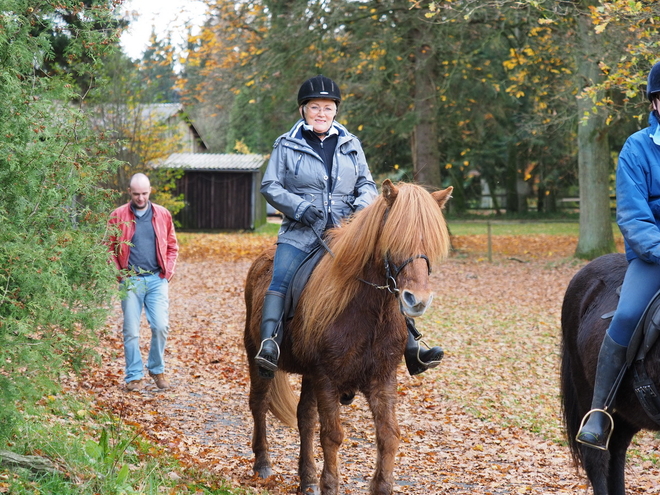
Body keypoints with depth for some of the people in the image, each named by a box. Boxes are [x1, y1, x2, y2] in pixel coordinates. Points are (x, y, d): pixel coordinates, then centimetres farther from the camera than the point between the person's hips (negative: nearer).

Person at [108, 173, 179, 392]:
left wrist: (168, 272, 2)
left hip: (157, 280, 1)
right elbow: (109, 249, 5)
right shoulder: (118, 216, 2)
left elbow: (172, 247, 14)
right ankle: (134, 376, 10)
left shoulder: (162, 215, 8)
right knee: (131, 331, 1)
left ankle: (157, 369, 14)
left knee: (161, 326, -7)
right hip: (130, 281, -1)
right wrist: (119, 275, -4)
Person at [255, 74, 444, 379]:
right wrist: (300, 207, -14)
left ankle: (411, 349, -9)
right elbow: (270, 186, 2)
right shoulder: (287, 145, 7)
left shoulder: (350, 145, 15)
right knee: (280, 282, -25)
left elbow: (367, 184, 16)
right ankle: (268, 345, -33)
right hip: (301, 232, -2)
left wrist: (362, 204, -7)